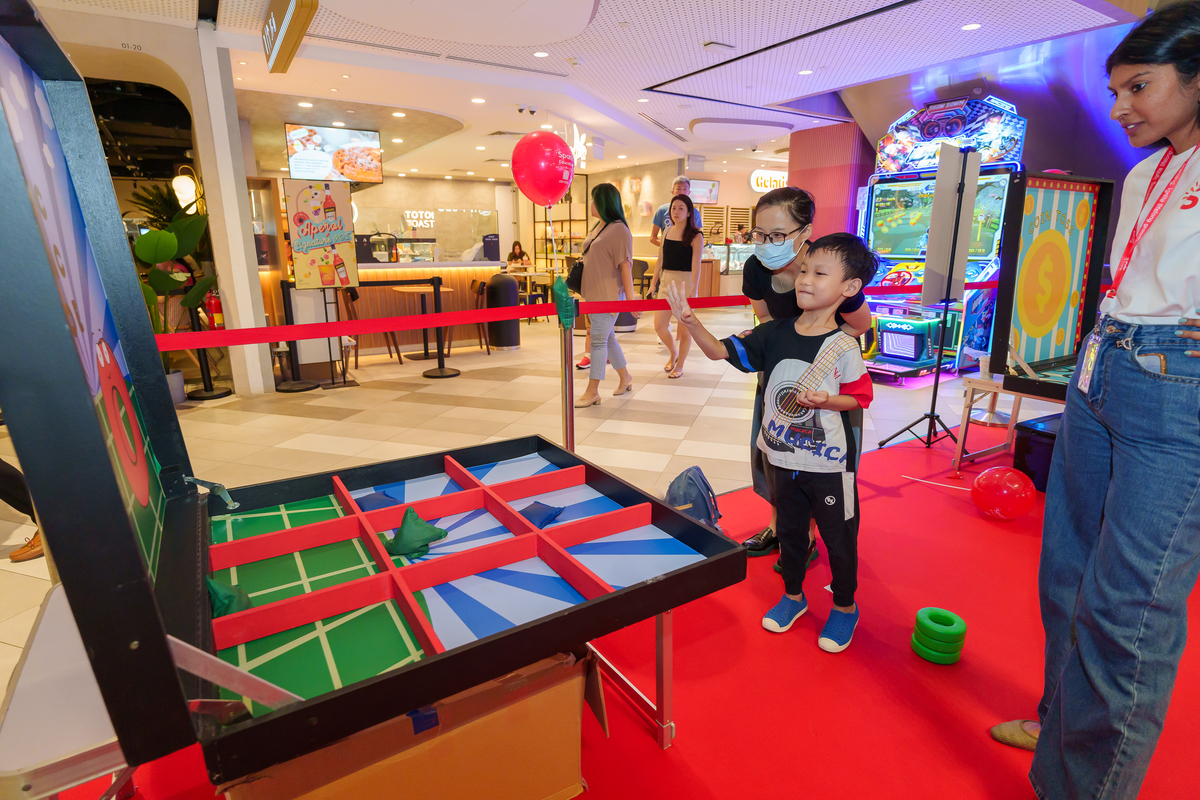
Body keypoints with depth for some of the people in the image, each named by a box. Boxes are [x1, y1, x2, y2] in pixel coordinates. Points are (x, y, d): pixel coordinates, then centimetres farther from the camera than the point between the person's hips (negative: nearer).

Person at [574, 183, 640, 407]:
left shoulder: (619, 229, -12)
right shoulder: (597, 227, 14)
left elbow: (625, 266, -15)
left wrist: (631, 300, -16)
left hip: (609, 294, -9)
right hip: (594, 294, 9)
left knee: (598, 340, -7)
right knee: (606, 337, 15)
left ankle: (592, 391, -1)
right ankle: (625, 377, 32)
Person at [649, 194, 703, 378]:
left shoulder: (696, 236, -6)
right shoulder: (667, 232, 9)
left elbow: (696, 265, -14)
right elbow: (660, 260, 13)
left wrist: (693, 289, -23)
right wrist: (654, 282, 10)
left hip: (685, 282, -5)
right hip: (666, 281, 5)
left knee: (684, 327, 4)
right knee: (659, 325, 0)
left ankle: (679, 366, 20)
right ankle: (673, 353, 29)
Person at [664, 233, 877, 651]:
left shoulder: (843, 346, -14)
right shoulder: (775, 333, -5)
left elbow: (859, 397, -4)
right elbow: (721, 350, -6)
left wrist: (824, 400, -23)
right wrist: (690, 322, -20)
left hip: (830, 463, -3)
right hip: (785, 458, 4)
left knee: (838, 538, 13)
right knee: (789, 529, 20)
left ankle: (845, 606, 37)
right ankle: (793, 594, 43)